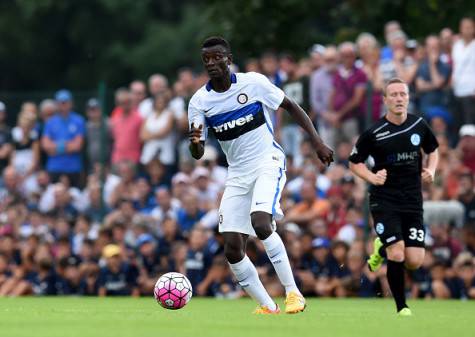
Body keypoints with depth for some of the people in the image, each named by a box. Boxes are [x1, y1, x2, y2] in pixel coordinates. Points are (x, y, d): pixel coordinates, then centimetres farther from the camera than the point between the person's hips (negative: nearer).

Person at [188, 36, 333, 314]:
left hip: (268, 163, -4)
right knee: (232, 249, -5)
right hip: (238, 174, 4)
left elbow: (291, 107, 2)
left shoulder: (254, 82, -9)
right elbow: (198, 154, -2)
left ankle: (293, 292, -20)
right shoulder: (199, 101, -2)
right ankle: (267, 306, 9)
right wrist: (195, 141, -26)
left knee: (260, 223, -30)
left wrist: (317, 142, -6)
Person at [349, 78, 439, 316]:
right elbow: (354, 162, 2)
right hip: (384, 200, -4)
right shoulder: (373, 133, -9)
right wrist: (372, 177, -15)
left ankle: (382, 248, 32)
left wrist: (431, 170, 1)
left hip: (413, 202, 4)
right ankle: (401, 307, 3)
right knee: (397, 255, -16)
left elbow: (433, 150, 20)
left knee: (414, 262, -1)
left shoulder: (419, 126, 2)